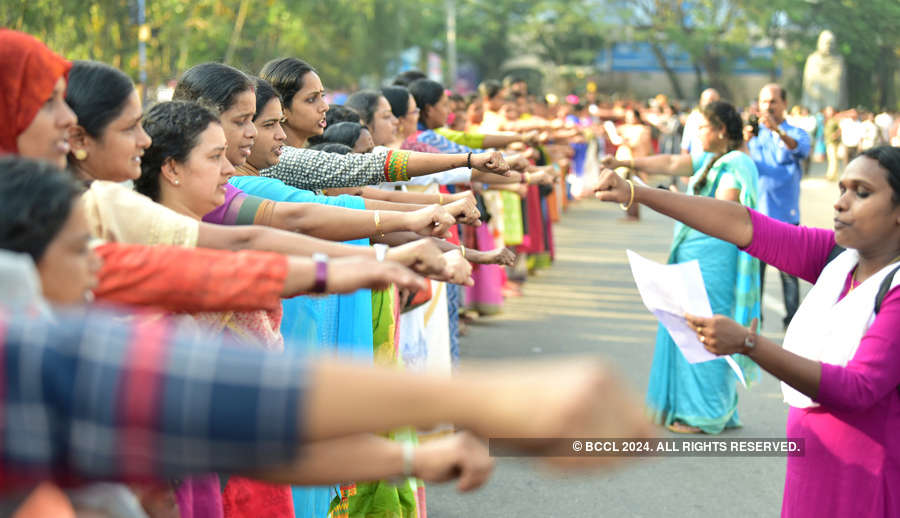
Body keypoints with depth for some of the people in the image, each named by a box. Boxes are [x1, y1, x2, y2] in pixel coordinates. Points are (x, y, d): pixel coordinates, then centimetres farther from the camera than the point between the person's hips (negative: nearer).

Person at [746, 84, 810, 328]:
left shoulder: (796, 134, 7)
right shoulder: (754, 134, 12)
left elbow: (801, 151, -17)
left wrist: (777, 130, -34)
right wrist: (745, 140, -24)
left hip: (786, 214, -1)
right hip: (755, 213, 1)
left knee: (788, 271, 0)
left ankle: (792, 320, 9)